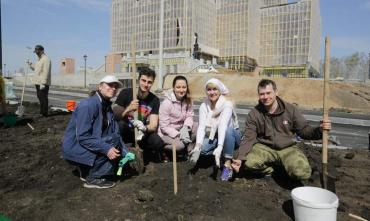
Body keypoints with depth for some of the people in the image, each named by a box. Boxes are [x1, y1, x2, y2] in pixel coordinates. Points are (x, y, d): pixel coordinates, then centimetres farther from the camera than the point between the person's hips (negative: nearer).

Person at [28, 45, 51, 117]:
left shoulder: (46, 59, -13)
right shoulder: (39, 59, 19)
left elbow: (46, 72, -20)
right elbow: (36, 69, 26)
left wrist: (43, 83, -25)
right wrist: (31, 65, 8)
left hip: (43, 83, -10)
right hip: (38, 82, 10)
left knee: (43, 98, -8)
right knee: (40, 97, 15)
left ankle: (44, 114, -3)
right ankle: (41, 112, 25)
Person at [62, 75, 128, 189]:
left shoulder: (107, 106, 5)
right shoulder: (88, 105, -22)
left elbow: (116, 133, 1)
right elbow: (83, 137, -27)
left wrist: (125, 153, -8)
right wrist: (106, 148, -31)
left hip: (88, 146, 9)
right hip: (75, 147, -9)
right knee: (112, 141, -22)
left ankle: (87, 171, 14)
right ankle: (93, 178, -11)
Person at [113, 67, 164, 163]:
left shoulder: (154, 100, -3)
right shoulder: (126, 93, -10)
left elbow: (153, 125, -10)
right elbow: (114, 115, -18)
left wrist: (144, 128, -33)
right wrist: (128, 109, -37)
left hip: (142, 133, 2)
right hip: (125, 132, -2)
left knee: (158, 143, -25)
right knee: (120, 124, -35)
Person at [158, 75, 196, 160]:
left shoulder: (188, 100, -4)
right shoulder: (166, 103, -21)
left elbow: (189, 116, -7)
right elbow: (164, 126, -20)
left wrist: (185, 128, -28)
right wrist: (179, 135, -29)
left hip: (180, 129, 6)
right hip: (167, 133, -5)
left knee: (197, 129, -20)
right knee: (180, 145, -31)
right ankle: (161, 148, -2)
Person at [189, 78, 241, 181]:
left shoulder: (227, 104, -23)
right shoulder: (204, 106, -10)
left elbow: (223, 125, -38)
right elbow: (202, 126, -22)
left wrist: (219, 147, -51)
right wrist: (197, 146, -38)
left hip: (231, 135, -3)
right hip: (214, 136, 3)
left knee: (228, 129, -37)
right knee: (202, 149, -26)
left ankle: (228, 164, -23)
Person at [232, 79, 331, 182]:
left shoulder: (291, 109, -3)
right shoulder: (254, 114, -5)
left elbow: (303, 130, 2)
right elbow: (249, 138, -7)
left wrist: (318, 130, -20)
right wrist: (240, 158, -21)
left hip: (287, 148, 0)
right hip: (264, 148, 0)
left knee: (303, 173, -26)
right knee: (249, 163, -30)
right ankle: (270, 169, 4)